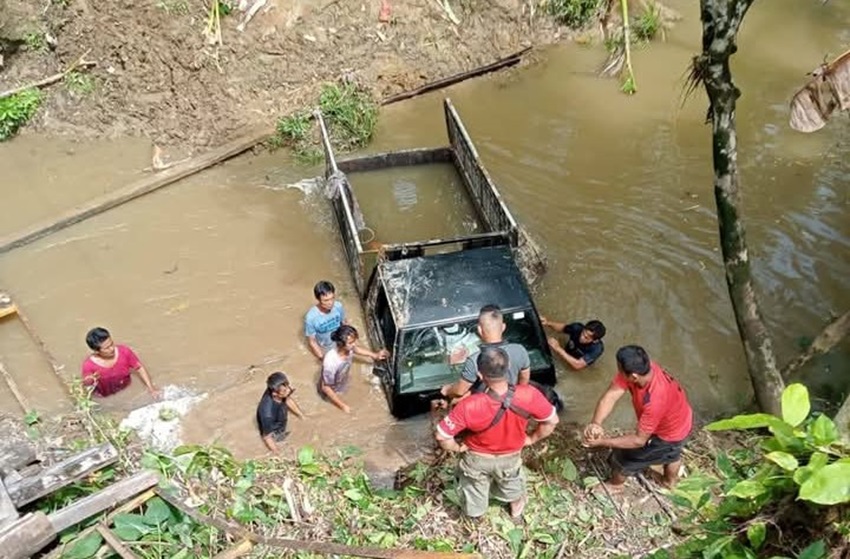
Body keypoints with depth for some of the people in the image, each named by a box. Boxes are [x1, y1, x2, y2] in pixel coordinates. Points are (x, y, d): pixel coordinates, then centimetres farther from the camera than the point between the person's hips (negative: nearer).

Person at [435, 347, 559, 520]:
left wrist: (458, 447, -10)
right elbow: (552, 421, -17)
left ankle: (476, 513, 62)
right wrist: (531, 439, 0)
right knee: (512, 485, 36)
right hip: (510, 457, 2)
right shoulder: (528, 395, -35)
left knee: (475, 486, 33)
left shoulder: (470, 406, -41)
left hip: (477, 458, -1)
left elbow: (442, 436, -31)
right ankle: (516, 510, 65)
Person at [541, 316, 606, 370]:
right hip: (565, 357, 4)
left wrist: (558, 349, -44)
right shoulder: (578, 328, -24)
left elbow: (577, 365, -39)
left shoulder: (597, 348, -33)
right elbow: (561, 327, -4)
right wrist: (548, 323, -25)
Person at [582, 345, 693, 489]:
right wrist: (595, 423, -42)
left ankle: (615, 484, 43)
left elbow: (639, 440, -35)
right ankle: (669, 481, 66)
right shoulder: (642, 368, -26)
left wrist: (603, 442, -34)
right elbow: (611, 395, -29)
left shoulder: (654, 401, -46)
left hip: (669, 433, -7)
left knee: (624, 456, 13)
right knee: (671, 453, 36)